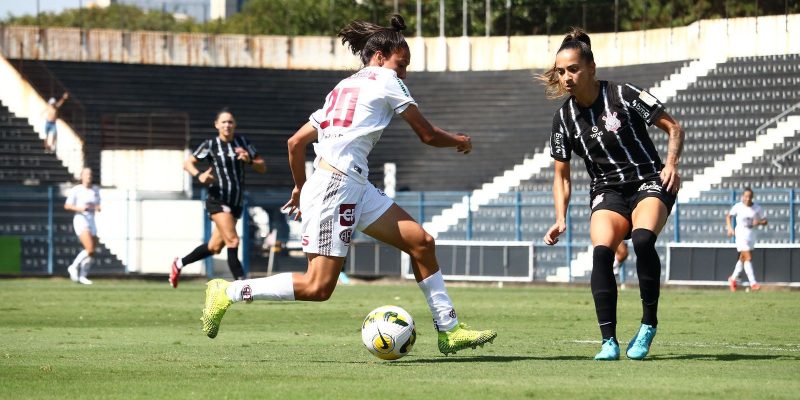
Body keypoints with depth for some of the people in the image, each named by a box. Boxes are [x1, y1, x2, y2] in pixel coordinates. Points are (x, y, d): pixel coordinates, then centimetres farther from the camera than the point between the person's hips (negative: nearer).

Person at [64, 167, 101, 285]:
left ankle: (82, 276, 20)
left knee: (92, 253, 5)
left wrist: (98, 208, -5)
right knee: (90, 249, -21)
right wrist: (79, 208, -19)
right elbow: (67, 206, -3)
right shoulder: (75, 190, -6)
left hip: (91, 221, 6)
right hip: (80, 221, -6)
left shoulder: (95, 190, 9)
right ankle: (74, 267, -1)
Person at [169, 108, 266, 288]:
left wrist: (249, 160, -14)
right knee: (232, 240, -21)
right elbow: (187, 163, 3)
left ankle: (179, 263, 33)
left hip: (235, 203, 5)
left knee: (214, 247, 12)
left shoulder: (242, 142, 7)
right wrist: (199, 176, -17)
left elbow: (262, 167, 7)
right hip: (217, 200, -5)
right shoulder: (210, 145, -3)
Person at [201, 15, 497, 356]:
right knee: (318, 287, -11)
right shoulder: (385, 80, 1)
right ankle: (229, 292, -5)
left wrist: (300, 187, 31)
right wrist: (459, 141, 23)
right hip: (337, 185, -10)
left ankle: (449, 330, 10)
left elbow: (296, 142, 20)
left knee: (421, 242, 7)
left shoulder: (342, 88, 23)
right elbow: (427, 134, 4)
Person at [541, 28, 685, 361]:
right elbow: (562, 176, 11)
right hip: (607, 192, 3)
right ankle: (609, 342, -24)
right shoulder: (564, 118, 2)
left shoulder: (623, 96, -10)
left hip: (649, 184, -3)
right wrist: (560, 219, -3)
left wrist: (671, 163, -23)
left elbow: (674, 128, -5)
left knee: (642, 239, -34)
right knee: (601, 252, -26)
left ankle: (649, 325, -20)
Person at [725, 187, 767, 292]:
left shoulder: (757, 208, -1)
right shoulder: (738, 207, -7)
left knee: (743, 258, 18)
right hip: (741, 233, -5)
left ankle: (733, 278, 36)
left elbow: (764, 221, 4)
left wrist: (758, 222, -18)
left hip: (751, 233, 5)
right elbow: (728, 216, 9)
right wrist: (729, 228, -4)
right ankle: (753, 283, -17)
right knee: (748, 258, -14)